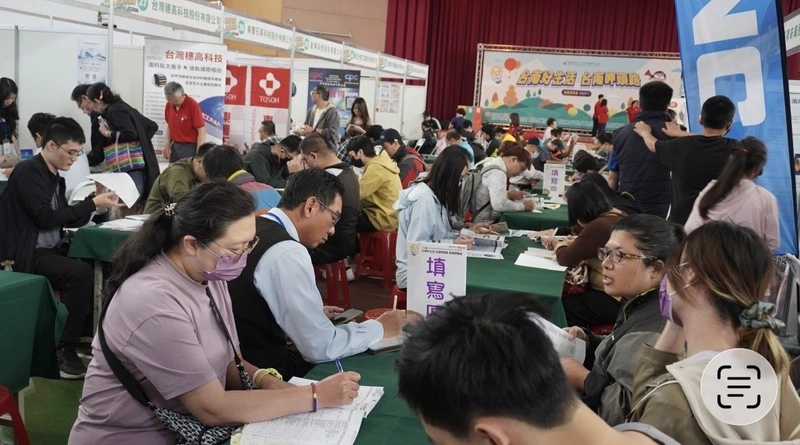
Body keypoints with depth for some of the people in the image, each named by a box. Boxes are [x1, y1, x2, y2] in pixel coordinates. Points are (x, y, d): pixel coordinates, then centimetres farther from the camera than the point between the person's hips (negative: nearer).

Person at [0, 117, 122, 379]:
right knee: (81, 273, -27)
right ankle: (64, 350, -19)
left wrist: (96, 205, -3)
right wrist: (92, 204, -16)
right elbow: (46, 218, -21)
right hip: (25, 255, -9)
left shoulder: (54, 176, 13)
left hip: (49, 250, 9)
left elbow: (66, 218, 12)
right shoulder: (28, 172, -13)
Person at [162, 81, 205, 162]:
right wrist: (167, 145, 6)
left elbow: (201, 132, -15)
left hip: (189, 148, -6)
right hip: (175, 147, 6)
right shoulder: (169, 105, 3)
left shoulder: (193, 105, -16)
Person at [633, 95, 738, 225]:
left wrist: (645, 132, 35)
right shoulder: (734, 149, -8)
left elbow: (652, 145, 13)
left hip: (681, 220, 1)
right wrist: (680, 133, 25)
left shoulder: (683, 146, -7)